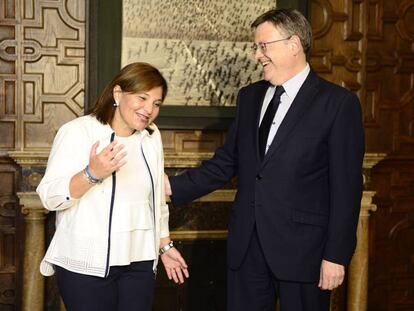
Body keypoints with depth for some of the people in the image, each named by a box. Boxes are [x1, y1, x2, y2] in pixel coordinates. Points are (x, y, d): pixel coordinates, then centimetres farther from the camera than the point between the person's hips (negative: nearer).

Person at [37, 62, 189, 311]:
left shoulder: (151, 136, 9)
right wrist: (92, 174, -26)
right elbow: (49, 197, -14)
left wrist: (165, 245, 19)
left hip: (139, 263, 5)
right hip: (87, 264, -5)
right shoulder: (77, 132, -8)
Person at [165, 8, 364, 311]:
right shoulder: (250, 96, 12)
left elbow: (346, 187, -9)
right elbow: (226, 163, 13)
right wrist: (173, 186, 1)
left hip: (301, 248, -5)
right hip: (247, 244, 5)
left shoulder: (338, 103, -7)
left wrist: (336, 255, -11)